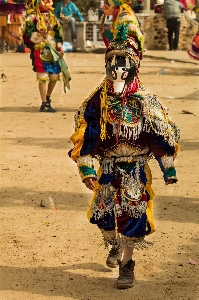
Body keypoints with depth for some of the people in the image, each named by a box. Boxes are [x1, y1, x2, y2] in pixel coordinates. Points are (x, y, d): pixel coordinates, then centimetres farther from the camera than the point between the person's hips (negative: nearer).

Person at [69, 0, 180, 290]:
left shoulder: (145, 100, -7)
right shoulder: (98, 100, -4)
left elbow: (161, 134, -2)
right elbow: (85, 135, -2)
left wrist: (168, 168, -3)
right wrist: (87, 168, -8)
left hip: (137, 168, -2)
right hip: (108, 167, 2)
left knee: (133, 214, -3)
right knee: (103, 214, 9)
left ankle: (126, 263, 12)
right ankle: (115, 246, 41)